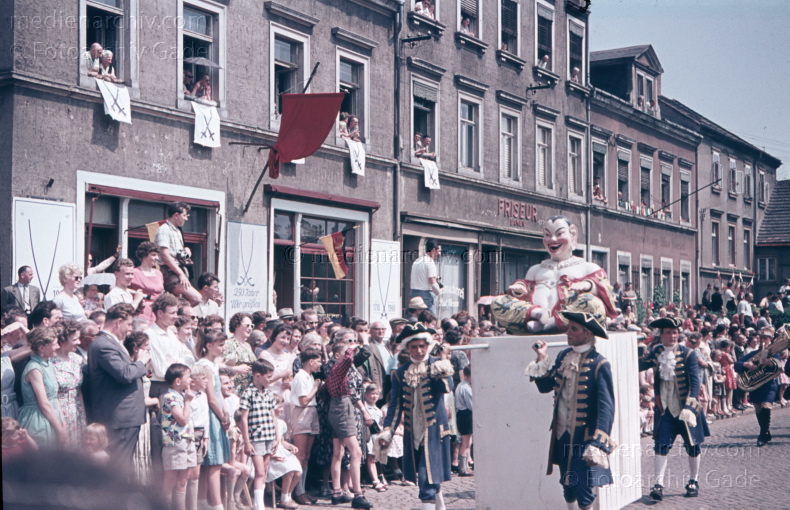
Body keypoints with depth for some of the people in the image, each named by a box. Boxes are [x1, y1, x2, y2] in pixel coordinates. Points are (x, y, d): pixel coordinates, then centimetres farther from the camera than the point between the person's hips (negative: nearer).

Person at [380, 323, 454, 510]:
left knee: (429, 477, -11)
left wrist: (442, 375, -42)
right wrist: (387, 430, 2)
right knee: (421, 478, 13)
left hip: (434, 429, -4)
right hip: (412, 432, 4)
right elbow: (395, 405, 12)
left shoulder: (437, 365, -2)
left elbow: (447, 388, -21)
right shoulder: (401, 372, 8)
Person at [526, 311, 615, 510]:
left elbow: (607, 407, -17)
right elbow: (544, 386, 11)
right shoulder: (563, 356, 6)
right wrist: (542, 359, -1)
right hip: (562, 437, 6)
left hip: (585, 439, -6)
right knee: (568, 489, 15)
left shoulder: (599, 364, -14)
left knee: (584, 493, -6)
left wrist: (598, 445, -23)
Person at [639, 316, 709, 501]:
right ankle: (659, 484, -5)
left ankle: (694, 481, 26)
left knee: (692, 446, 9)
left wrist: (689, 407, -22)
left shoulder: (688, 354, -8)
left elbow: (695, 383, -12)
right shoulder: (655, 353, 1)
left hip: (686, 409, -1)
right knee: (661, 445, -7)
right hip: (665, 409, 2)